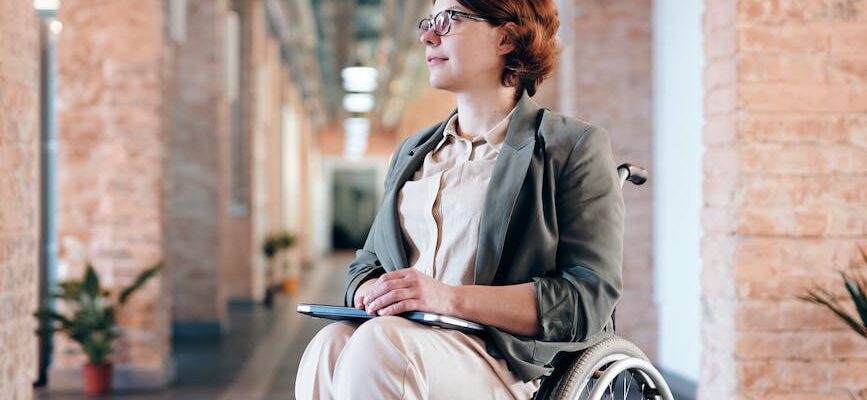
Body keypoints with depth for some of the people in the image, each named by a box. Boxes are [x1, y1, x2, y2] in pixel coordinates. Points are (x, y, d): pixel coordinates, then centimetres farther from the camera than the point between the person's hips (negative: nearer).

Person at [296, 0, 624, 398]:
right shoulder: (411, 152, 25)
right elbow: (365, 264, 26)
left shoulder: (573, 147, 5)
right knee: (328, 347, -30)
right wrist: (370, 292, -3)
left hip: (513, 365, -5)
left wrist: (448, 297, -18)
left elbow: (588, 299, -6)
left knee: (378, 346, -35)